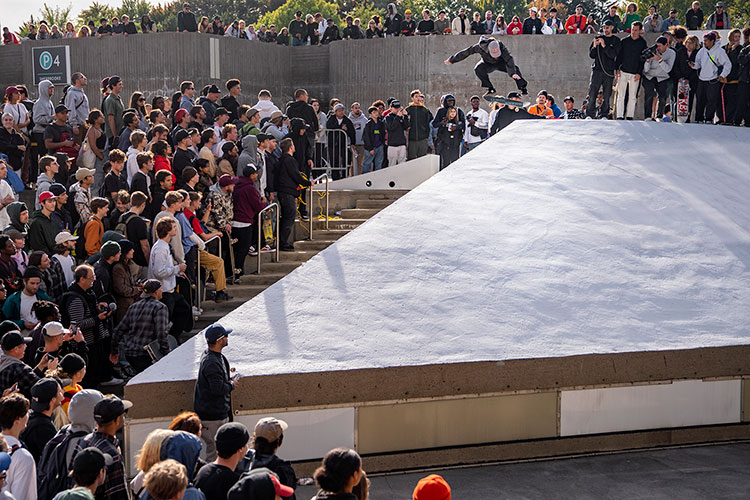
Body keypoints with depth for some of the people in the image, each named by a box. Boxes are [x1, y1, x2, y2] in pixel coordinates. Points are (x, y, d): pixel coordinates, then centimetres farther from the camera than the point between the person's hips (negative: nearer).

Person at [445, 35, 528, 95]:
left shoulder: (502, 47, -34)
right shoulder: (480, 47, -33)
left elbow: (509, 59, -41)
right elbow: (465, 53, -22)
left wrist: (513, 73, -54)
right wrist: (451, 60, -17)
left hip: (501, 63, -1)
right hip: (488, 64, 1)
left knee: (515, 68, -27)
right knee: (478, 69, -31)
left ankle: (523, 88, -11)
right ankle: (490, 89, -19)